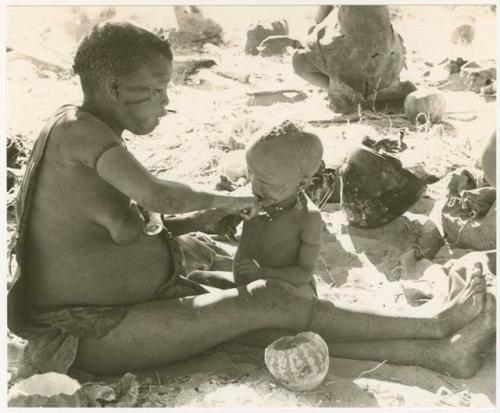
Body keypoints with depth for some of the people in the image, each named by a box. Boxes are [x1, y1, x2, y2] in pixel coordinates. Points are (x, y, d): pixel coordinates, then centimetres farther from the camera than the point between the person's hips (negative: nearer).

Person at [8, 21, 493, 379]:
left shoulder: (93, 137, 12)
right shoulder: (77, 127, -16)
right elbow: (154, 194, -29)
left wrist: (195, 221, 4)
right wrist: (230, 199, -12)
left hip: (128, 307, 9)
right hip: (94, 334, -9)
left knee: (274, 321, -5)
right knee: (269, 300, -18)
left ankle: (440, 353, -6)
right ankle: (437, 324, -8)